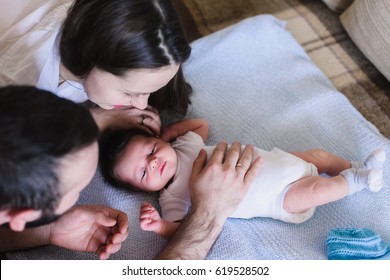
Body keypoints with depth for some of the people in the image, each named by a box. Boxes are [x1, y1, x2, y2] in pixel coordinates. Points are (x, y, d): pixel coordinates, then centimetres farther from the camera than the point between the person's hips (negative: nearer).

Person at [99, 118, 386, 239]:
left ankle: (357, 169, 27)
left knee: (319, 155, 4)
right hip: (276, 198, -6)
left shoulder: (184, 144, 3)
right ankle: (355, 181, 4)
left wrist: (172, 130, 6)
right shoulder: (171, 198, -11)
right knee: (315, 189, -22)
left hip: (270, 160, 6)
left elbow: (202, 124, 20)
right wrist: (160, 226, -40)